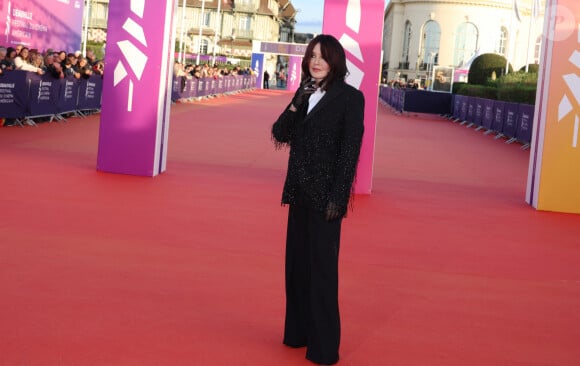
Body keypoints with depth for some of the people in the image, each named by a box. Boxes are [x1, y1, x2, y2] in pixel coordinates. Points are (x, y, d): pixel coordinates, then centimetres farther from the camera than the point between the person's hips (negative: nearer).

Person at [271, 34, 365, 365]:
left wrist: (337, 198, -16)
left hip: (325, 193, -6)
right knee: (296, 261, 13)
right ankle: (298, 331, 26)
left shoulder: (350, 97, -8)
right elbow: (279, 133, 3)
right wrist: (296, 104, -12)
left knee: (321, 266, -2)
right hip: (300, 190, 7)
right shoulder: (305, 93, 10)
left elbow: (350, 151, -11)